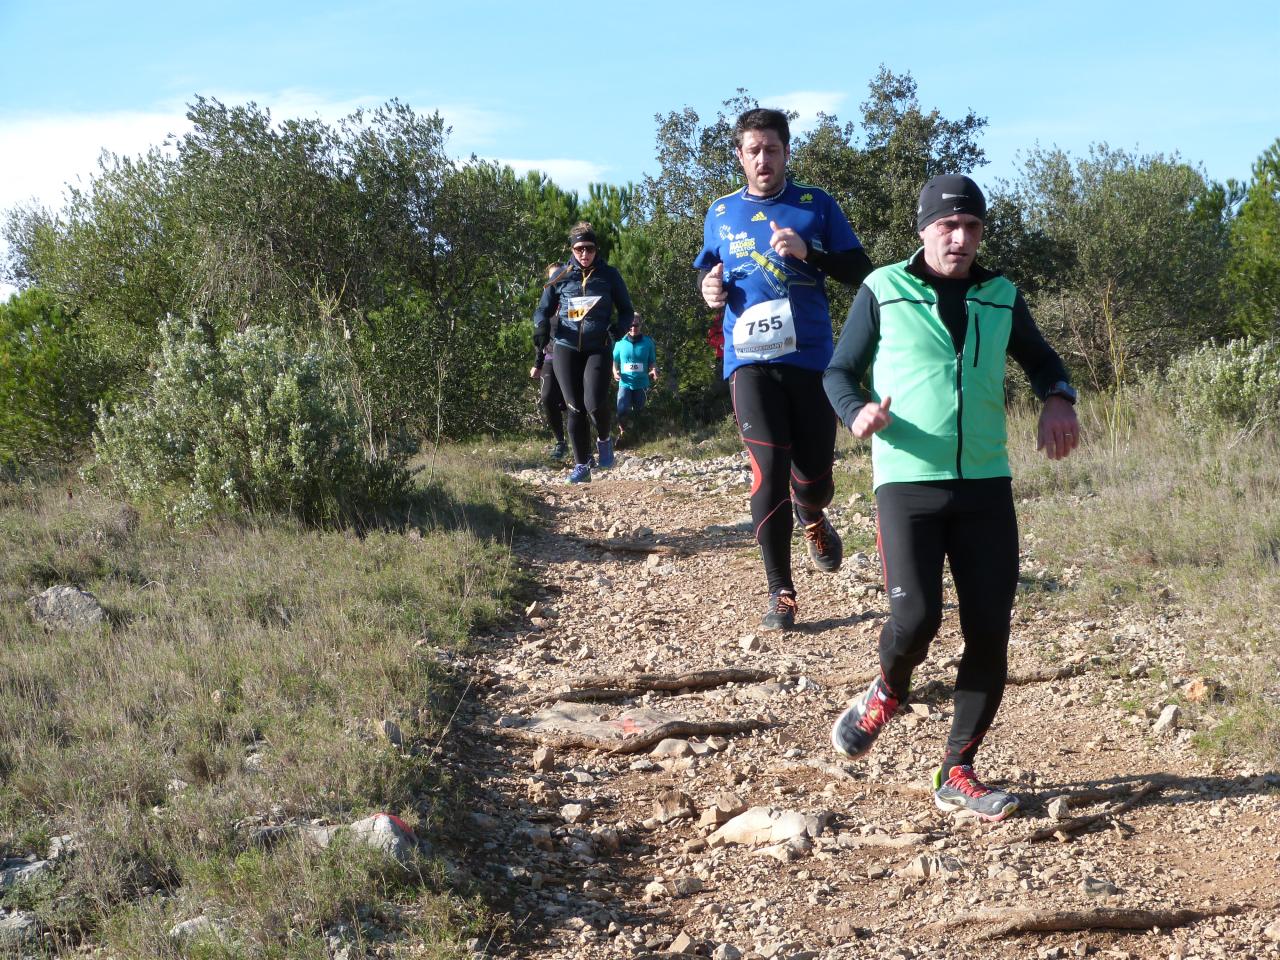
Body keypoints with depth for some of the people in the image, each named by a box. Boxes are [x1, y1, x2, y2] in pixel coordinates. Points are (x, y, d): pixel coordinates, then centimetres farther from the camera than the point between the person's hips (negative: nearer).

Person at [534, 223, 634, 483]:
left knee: (594, 403, -20)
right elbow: (543, 309, 12)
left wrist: (619, 329, -12)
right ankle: (581, 466, 9)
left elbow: (626, 310, 9)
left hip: (597, 349, -2)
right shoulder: (562, 276, 6)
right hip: (565, 348, 2)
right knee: (576, 408, 1)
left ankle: (604, 440, 12)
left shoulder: (609, 275, 4)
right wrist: (542, 325, -11)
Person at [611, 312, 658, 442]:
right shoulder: (620, 342, 1)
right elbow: (615, 361, 13)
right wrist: (615, 372, -6)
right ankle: (622, 431, 8)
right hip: (625, 383, -1)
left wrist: (654, 371, -13)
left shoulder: (647, 342, 1)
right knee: (622, 411, -15)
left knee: (639, 411, 8)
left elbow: (652, 362, 8)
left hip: (641, 384, 1)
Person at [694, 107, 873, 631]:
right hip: (751, 358, 0)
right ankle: (780, 593, 0)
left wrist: (807, 252, -14)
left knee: (814, 478, 4)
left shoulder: (817, 205, 5)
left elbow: (860, 270, 2)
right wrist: (708, 285, 0)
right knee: (769, 472, -11)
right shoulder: (721, 213, 11)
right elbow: (705, 269, 24)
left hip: (812, 359, 0)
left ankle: (813, 518, 43)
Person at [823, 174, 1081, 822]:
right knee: (916, 616, -18)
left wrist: (1058, 399, -1)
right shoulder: (883, 290, 1)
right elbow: (839, 371, 5)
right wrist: (858, 413, -18)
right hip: (907, 482, -3)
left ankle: (956, 774, 14)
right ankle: (888, 692, 19)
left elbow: (1041, 359, 22)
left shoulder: (1002, 297, 10)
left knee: (989, 632, -1)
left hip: (986, 485, 3)